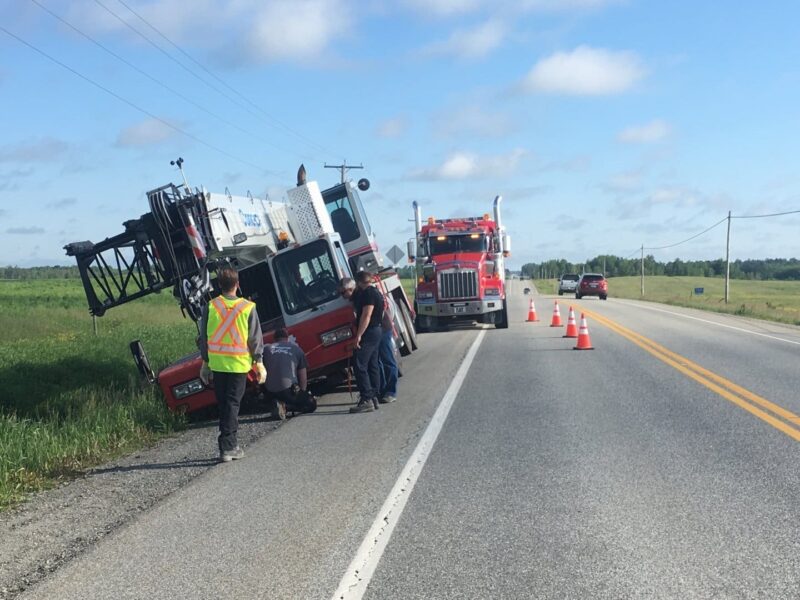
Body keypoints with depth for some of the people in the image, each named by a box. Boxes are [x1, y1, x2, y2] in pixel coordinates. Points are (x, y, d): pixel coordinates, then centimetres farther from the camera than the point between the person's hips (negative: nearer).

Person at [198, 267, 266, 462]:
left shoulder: (210, 307, -3)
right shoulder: (247, 307, -6)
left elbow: (204, 337, 4)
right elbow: (255, 338, -2)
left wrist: (205, 362, 13)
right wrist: (259, 363, 5)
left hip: (217, 363, 2)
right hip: (239, 364, -2)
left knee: (223, 405, 13)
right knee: (233, 404, 2)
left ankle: (231, 445, 19)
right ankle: (227, 447, -4)